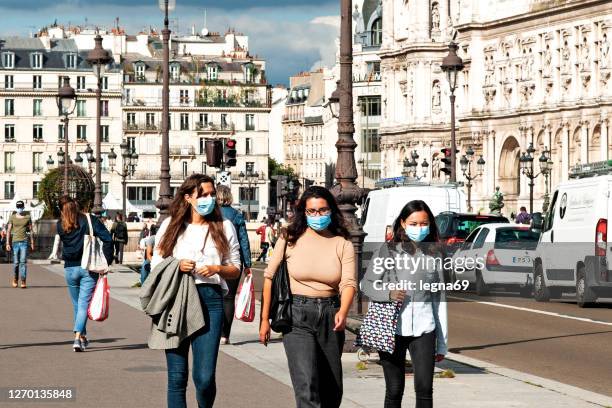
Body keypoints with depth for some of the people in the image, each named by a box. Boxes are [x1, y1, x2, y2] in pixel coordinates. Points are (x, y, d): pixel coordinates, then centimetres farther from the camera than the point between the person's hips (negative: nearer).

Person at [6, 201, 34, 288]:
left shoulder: (28, 217, 6)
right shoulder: (12, 217, 5)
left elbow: (30, 230, 10)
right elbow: (8, 231, 4)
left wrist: (32, 242, 7)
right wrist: (7, 243, -2)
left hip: (24, 242, -1)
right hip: (15, 242, 1)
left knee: (23, 262, -10)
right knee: (16, 262, 4)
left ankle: (23, 282, -12)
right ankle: (15, 279, 25)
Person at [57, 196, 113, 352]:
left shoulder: (60, 225, -1)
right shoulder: (90, 220, -6)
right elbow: (107, 239, -12)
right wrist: (106, 261, -7)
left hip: (70, 268, 2)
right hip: (89, 268, -2)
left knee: (76, 304, 18)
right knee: (84, 303, -3)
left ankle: (82, 337, 28)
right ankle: (78, 338, -18)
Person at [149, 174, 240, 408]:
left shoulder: (224, 227, 10)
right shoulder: (170, 226, 9)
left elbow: (235, 269, 13)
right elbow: (156, 267, 12)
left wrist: (216, 268, -8)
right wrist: (177, 267, -8)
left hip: (209, 300, -1)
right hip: (175, 300, 1)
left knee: (205, 377, -7)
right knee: (177, 377, 1)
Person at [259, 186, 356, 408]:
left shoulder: (343, 244, 1)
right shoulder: (290, 239, -1)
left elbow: (349, 283, -9)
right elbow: (270, 277, 5)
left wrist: (343, 312, -29)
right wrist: (265, 319, 5)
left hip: (330, 315, 3)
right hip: (297, 315, -3)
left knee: (332, 390, 12)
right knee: (307, 385, -18)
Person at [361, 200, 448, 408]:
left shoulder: (434, 254, 9)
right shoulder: (388, 250, 3)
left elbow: (439, 298, 12)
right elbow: (366, 283, 7)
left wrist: (442, 343, 11)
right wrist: (388, 294, -15)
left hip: (424, 328, 1)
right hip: (392, 328, -1)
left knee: (424, 389, -8)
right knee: (394, 391, 4)